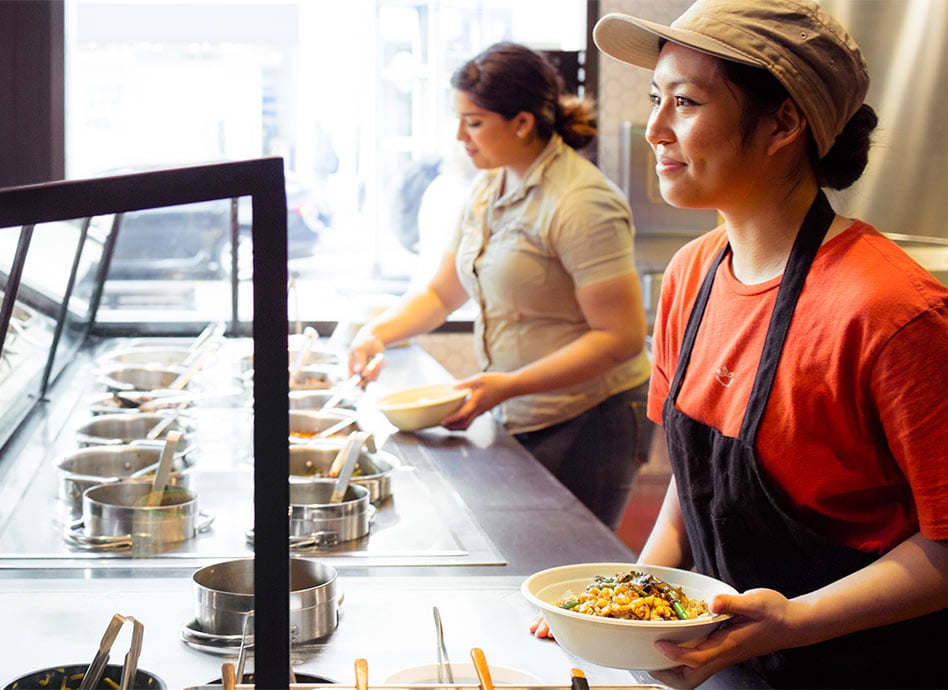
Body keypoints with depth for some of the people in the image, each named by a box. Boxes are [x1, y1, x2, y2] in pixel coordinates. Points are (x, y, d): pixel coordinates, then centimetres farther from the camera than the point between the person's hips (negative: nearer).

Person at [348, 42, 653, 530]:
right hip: (520, 420, 8)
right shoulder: (487, 189, 9)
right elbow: (441, 292, 19)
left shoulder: (581, 204, -18)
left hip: (591, 421, -8)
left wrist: (509, 386, -25)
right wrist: (377, 332, -1)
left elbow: (622, 337, -22)